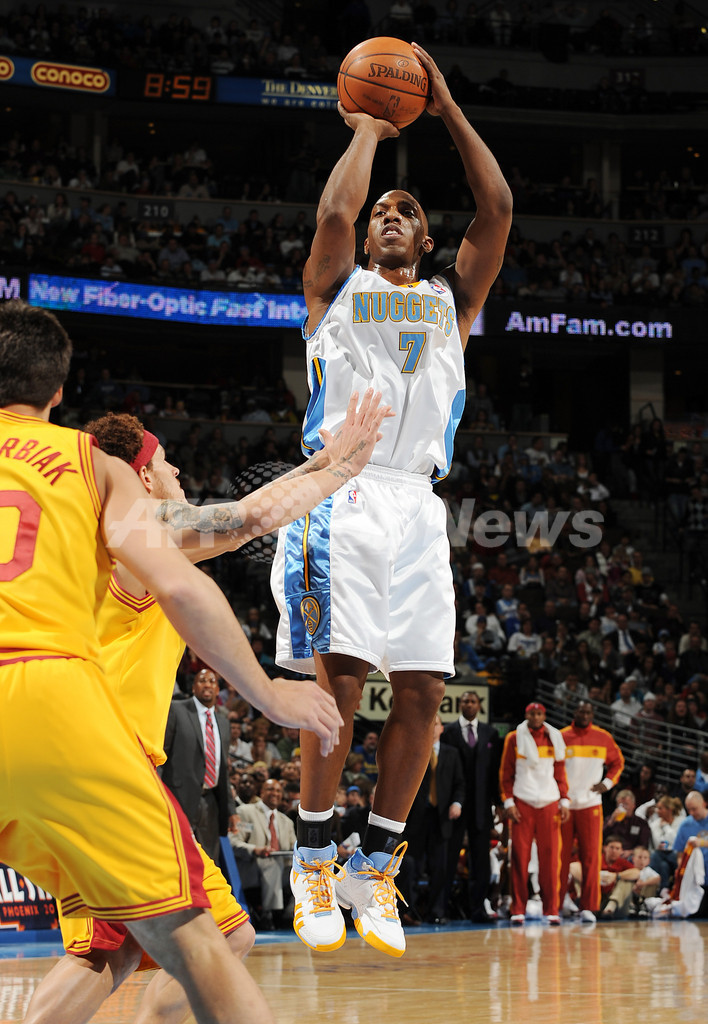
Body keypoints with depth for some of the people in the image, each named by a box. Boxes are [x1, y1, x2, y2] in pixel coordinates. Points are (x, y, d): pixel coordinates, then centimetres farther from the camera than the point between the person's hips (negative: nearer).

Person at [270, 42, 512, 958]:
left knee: (422, 693, -4)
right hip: (341, 493, -3)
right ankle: (313, 862, -2)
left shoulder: (451, 298, 23)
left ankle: (374, 868, 7)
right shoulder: (338, 286, 16)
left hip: (418, 502, 3)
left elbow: (498, 209, 9)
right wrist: (368, 132, 11)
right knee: (339, 677, -14)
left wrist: (446, 109, 11)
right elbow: (333, 211, -5)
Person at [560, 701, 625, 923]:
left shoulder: (603, 738, 6)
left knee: (591, 857, -4)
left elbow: (618, 762, 18)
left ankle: (588, 907, -1)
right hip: (563, 805, 0)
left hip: (590, 804, 0)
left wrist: (607, 783, 3)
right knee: (560, 857, 4)